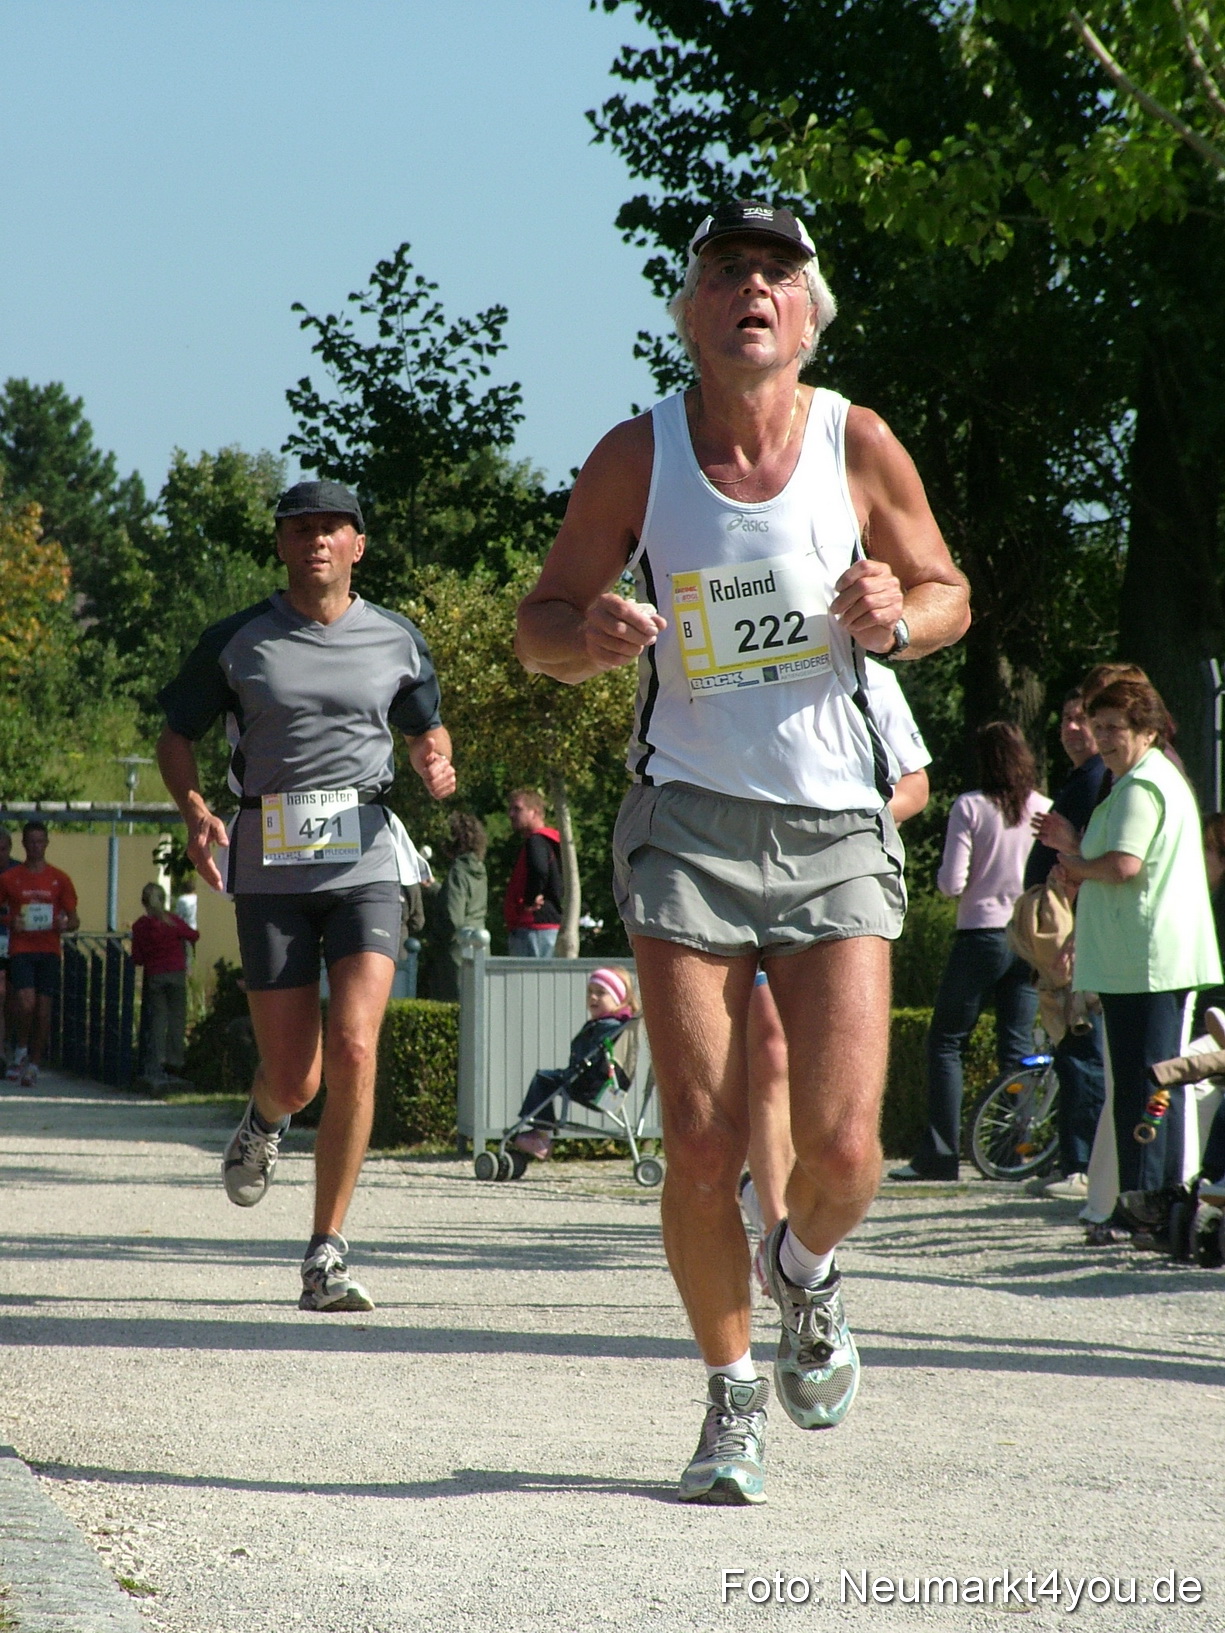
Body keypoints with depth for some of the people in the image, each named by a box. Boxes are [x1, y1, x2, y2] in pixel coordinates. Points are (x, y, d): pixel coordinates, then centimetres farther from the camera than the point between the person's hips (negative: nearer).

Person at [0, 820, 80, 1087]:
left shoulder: (59, 879, 8)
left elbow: (74, 919, 11)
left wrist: (66, 924, -12)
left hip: (49, 950, 2)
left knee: (44, 1009, 0)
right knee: (26, 1002, -18)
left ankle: (34, 1064, 10)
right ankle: (21, 1051, 6)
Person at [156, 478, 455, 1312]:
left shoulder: (398, 640, 8)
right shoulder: (236, 641, 4)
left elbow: (427, 727, 23)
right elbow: (177, 738, 11)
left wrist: (437, 765, -1)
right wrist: (195, 810, -9)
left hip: (366, 859, 0)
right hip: (270, 866, 0)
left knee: (353, 1051, -18)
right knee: (294, 1078, 1)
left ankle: (328, 1255, -11)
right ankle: (264, 1121, 42)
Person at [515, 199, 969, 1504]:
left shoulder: (859, 446, -2)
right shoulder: (639, 458, -2)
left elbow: (946, 590, 12)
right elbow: (540, 625, 7)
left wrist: (896, 620, -12)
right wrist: (592, 637, -17)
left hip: (835, 825, 0)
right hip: (689, 819, 0)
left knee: (841, 1147, -8)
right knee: (702, 1148, -7)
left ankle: (804, 1269, 28)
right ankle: (732, 1394, 15)